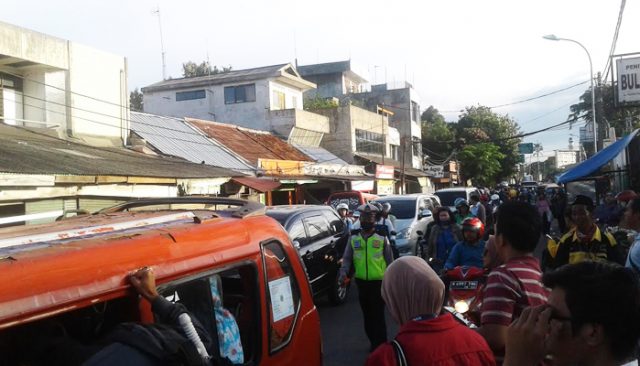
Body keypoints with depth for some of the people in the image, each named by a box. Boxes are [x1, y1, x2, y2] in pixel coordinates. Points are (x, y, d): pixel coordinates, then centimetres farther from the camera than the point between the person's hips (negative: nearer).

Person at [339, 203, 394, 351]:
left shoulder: (382, 237, -3)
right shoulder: (354, 237, 4)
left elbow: (389, 260, 1)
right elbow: (347, 257, 3)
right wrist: (344, 272, -15)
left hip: (378, 282, -4)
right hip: (361, 282, 4)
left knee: (378, 315, -5)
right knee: (367, 315, 15)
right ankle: (374, 343, 30)